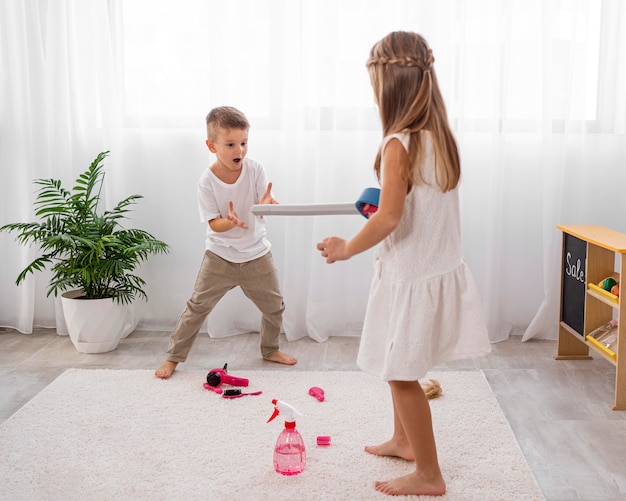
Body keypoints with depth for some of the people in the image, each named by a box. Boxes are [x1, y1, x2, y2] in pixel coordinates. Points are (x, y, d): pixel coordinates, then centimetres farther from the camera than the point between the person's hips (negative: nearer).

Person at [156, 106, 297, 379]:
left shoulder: (255, 169, -12)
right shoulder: (207, 180, -17)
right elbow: (214, 224, -17)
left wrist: (267, 205, -41)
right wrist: (231, 221, -39)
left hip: (256, 254, 3)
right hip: (220, 256, -2)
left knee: (274, 306, 12)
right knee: (198, 306, 0)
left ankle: (270, 350, 38)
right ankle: (173, 356, 17)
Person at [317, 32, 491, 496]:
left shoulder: (400, 144, -21)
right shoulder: (441, 137, 3)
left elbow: (389, 219, -27)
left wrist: (346, 247, -13)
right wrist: (383, 207, 16)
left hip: (411, 278, -8)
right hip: (440, 270, 8)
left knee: (402, 373, 6)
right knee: (398, 366, 24)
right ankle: (403, 439, 43)